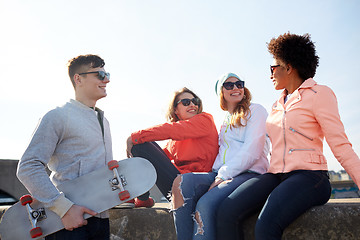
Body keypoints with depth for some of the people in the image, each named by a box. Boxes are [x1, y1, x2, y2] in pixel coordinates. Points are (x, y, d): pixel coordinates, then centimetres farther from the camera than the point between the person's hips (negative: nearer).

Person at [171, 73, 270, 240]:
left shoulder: (256, 110, 8)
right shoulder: (225, 122, 28)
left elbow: (252, 151, -6)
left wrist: (223, 176, -14)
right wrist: (218, 175, -1)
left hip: (249, 174, -5)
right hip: (222, 175, 6)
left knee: (206, 205, -33)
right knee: (182, 182, -25)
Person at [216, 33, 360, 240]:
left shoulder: (319, 94, 2)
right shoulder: (278, 104, 23)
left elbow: (340, 146, -5)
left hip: (308, 176, -6)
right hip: (276, 176, 6)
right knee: (227, 214, -22)